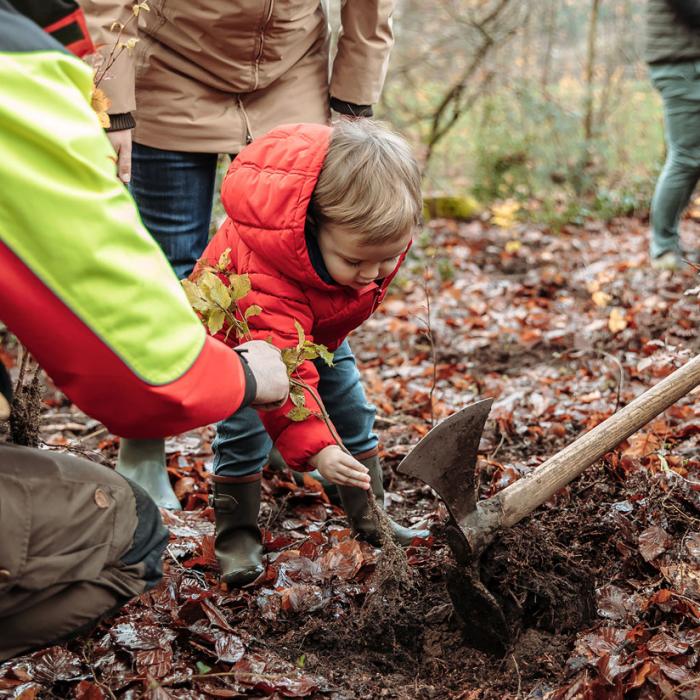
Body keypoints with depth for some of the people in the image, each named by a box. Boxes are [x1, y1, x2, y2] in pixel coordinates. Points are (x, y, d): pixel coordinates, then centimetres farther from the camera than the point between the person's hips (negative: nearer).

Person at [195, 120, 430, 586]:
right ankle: (236, 535, 0)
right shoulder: (264, 274, -49)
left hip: (321, 329, 6)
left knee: (352, 411, 7)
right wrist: (316, 448, -60)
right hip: (238, 328, -5)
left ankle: (371, 516, 21)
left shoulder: (377, 232, -31)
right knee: (247, 425, -16)